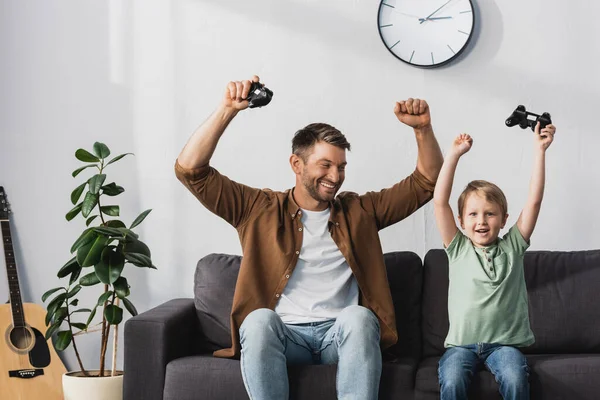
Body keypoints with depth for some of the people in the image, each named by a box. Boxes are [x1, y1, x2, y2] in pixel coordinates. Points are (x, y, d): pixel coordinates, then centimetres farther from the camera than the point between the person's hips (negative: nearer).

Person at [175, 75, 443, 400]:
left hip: (342, 335, 1)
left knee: (359, 317, -33)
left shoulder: (359, 211, 18)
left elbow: (427, 181, 18)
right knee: (260, 319, -35)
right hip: (280, 335, -1)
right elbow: (190, 169, 4)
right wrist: (227, 110, -6)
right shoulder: (260, 209, 11)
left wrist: (422, 128, 0)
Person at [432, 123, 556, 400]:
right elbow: (440, 201, -2)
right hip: (461, 343, 0)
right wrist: (454, 154, -4)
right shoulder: (457, 249, 7)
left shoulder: (512, 247, 8)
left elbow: (534, 200, 2)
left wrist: (540, 150, -2)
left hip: (504, 342, 0)